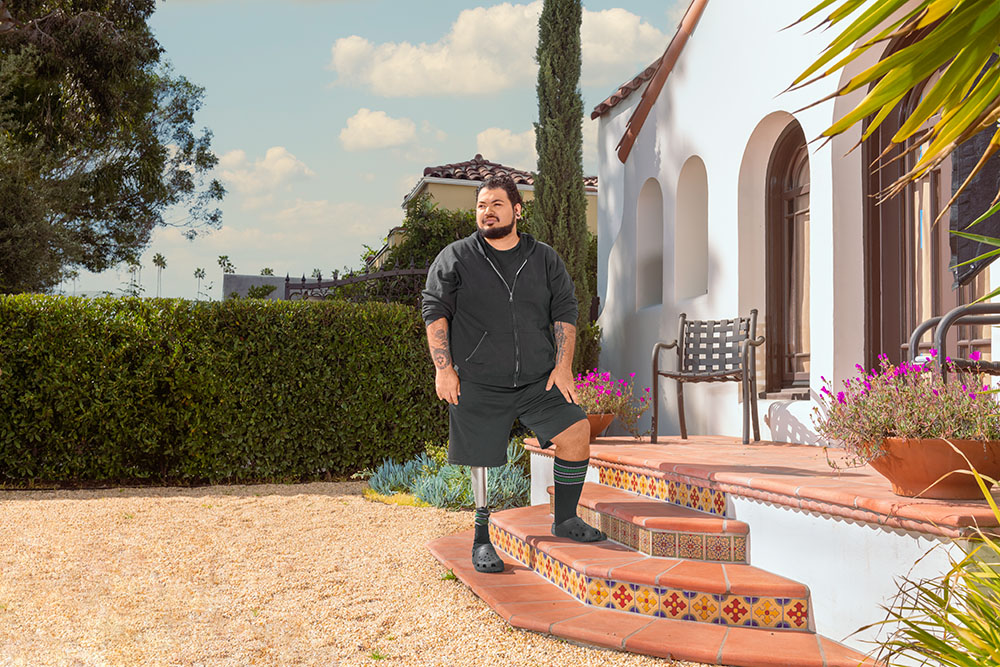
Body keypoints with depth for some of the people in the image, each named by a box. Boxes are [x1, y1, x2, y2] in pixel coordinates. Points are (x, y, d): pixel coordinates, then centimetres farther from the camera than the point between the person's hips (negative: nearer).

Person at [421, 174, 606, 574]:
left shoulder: (545, 260, 10)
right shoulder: (455, 259, 3)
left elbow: (564, 312, 11)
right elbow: (435, 312, 2)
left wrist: (563, 365, 1)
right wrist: (443, 369, -6)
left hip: (539, 380, 2)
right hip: (478, 384, -2)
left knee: (575, 434, -12)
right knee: (483, 460, 2)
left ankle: (565, 520, 6)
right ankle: (482, 541, 20)